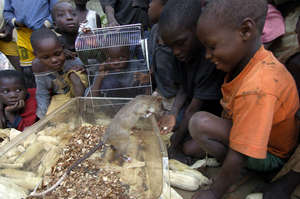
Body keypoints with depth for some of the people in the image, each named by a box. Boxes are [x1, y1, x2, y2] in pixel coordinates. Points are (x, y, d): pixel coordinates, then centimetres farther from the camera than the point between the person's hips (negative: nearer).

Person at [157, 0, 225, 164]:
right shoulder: (182, 52, -8)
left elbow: (194, 109, -28)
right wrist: (173, 114, -15)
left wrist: (174, 147, -19)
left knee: (191, 148, -22)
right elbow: (183, 89, 4)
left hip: (217, 113, -7)